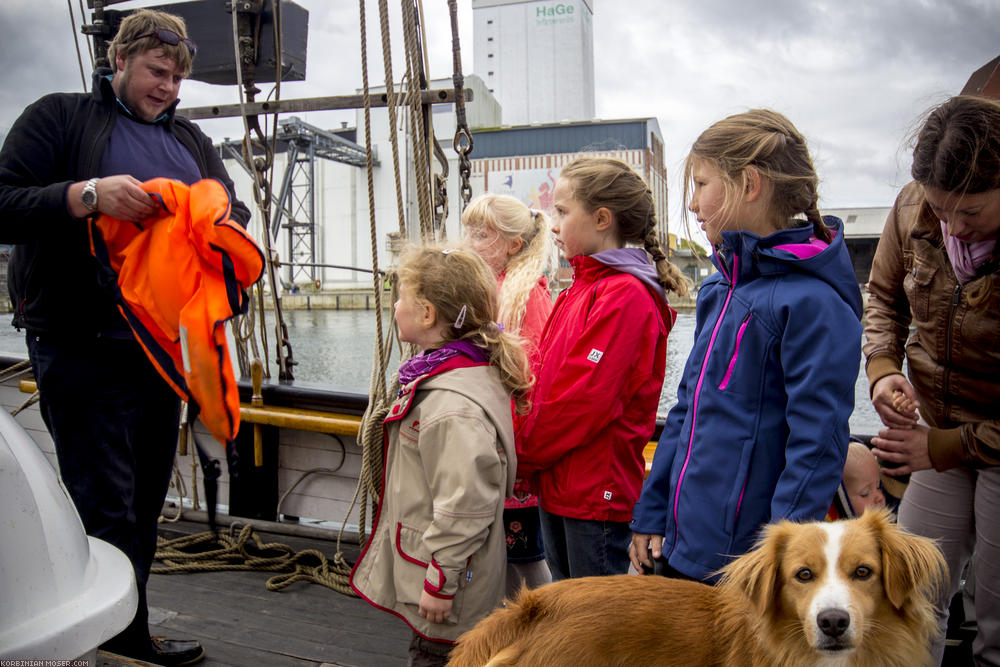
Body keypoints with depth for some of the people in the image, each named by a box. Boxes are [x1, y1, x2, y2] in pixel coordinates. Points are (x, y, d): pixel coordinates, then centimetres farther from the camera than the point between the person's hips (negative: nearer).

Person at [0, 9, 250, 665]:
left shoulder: (192, 140, 19)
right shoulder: (60, 117, 3)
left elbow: (236, 210, 16)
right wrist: (89, 193, -21)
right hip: (84, 347, -6)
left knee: (146, 500, 12)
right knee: (107, 506, -4)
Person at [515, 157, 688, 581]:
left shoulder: (626, 295, -17)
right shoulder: (583, 288, 12)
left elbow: (586, 401, -21)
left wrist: (521, 455, -10)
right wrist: (530, 454, 2)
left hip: (597, 491, -9)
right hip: (558, 486, 9)